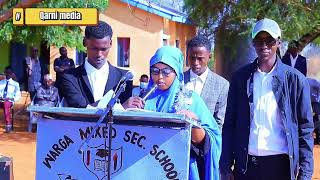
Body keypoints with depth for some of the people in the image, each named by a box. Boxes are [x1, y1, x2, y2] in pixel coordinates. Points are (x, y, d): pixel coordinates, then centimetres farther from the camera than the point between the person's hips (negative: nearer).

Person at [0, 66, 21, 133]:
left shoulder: (15, 84, 12)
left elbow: (18, 95, 7)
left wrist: (11, 98, -11)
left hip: (9, 101, -2)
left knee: (6, 104, -41)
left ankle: (8, 124, -43)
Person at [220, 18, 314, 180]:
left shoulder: (295, 80, 0)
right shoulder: (240, 77, 5)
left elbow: (305, 129, 1)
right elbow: (229, 124, 7)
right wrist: (226, 167, 3)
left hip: (280, 165, -1)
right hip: (245, 165, 2)